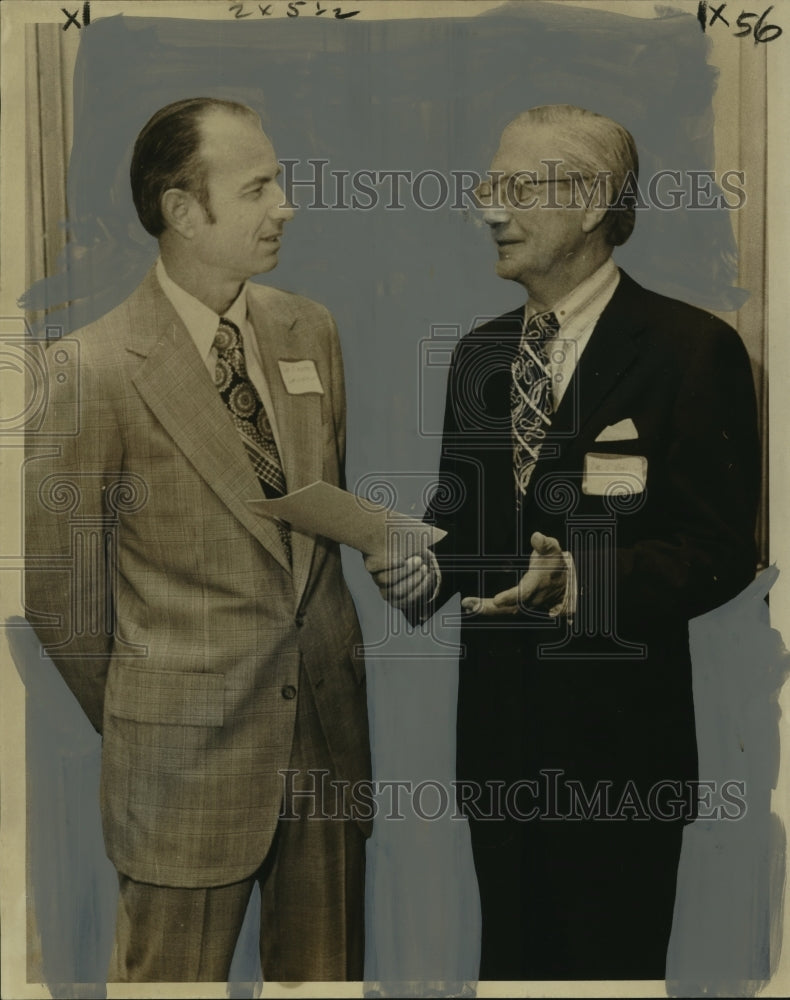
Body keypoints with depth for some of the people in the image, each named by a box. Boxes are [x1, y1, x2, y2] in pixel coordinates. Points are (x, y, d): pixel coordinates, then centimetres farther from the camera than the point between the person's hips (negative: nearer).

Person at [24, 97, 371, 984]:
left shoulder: (310, 331, 5)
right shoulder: (94, 368, -13)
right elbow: (56, 577, -5)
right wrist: (130, 717, 5)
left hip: (329, 724, 5)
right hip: (188, 745, -5)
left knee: (325, 970, 18)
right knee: (171, 976, 12)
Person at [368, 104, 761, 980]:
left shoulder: (691, 349, -11)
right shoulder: (479, 353, 10)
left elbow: (721, 549, -14)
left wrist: (581, 578, -28)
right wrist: (425, 568, -7)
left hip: (620, 734, -5)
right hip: (496, 722, 6)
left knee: (612, 966, 11)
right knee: (509, 954, 20)